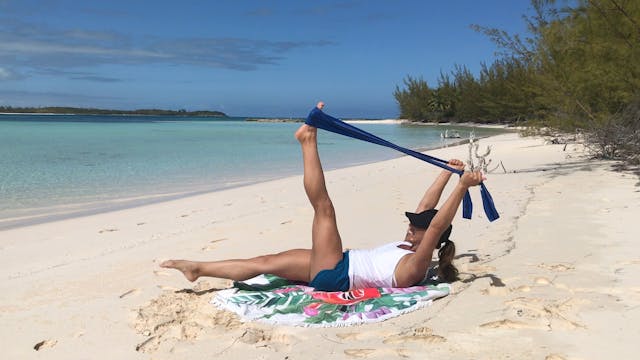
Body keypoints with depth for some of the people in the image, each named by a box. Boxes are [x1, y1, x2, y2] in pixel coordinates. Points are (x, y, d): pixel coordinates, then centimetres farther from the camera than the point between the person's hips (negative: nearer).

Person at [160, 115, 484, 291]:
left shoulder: (415, 266, -15)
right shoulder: (408, 247, 11)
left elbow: (436, 223, -26)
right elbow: (424, 210, 15)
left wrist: (461, 186, -30)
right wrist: (446, 174, 13)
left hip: (335, 274, -9)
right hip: (332, 269, 9)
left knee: (323, 206, -17)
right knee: (265, 261, 2)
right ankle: (198, 269, 7)